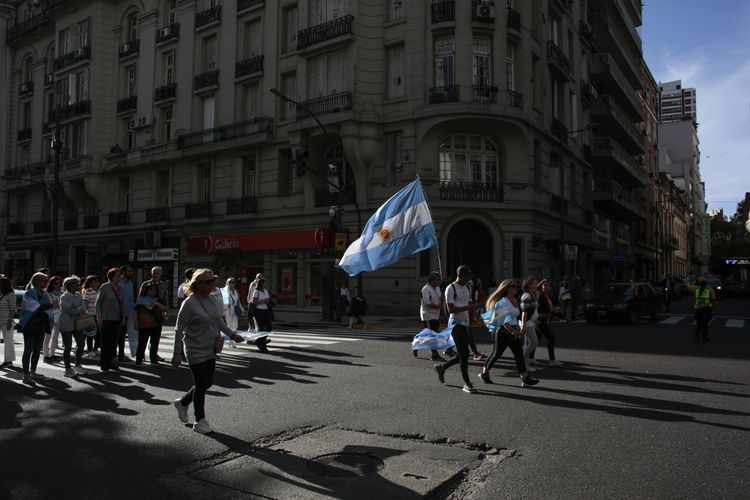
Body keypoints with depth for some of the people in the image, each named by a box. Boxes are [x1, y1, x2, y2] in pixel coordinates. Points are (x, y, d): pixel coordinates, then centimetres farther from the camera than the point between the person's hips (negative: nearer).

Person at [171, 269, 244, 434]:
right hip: (196, 351, -7)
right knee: (201, 385, 1)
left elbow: (218, 320, 18)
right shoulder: (189, 303, -17)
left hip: (210, 351, 7)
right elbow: (179, 329, -16)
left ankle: (182, 402, 38)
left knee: (207, 383, 14)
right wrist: (177, 353, -17)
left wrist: (232, 334, 17)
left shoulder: (210, 299, 4)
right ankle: (200, 422, 17)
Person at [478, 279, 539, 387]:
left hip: (514, 330, 8)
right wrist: (512, 331, -28)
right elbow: (504, 320, -22)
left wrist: (517, 331, 20)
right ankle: (484, 373, 23)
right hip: (503, 331, -8)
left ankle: (525, 378, -7)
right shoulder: (503, 302, -15)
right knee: (496, 354, 5)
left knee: (519, 354, -3)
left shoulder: (514, 300, 12)